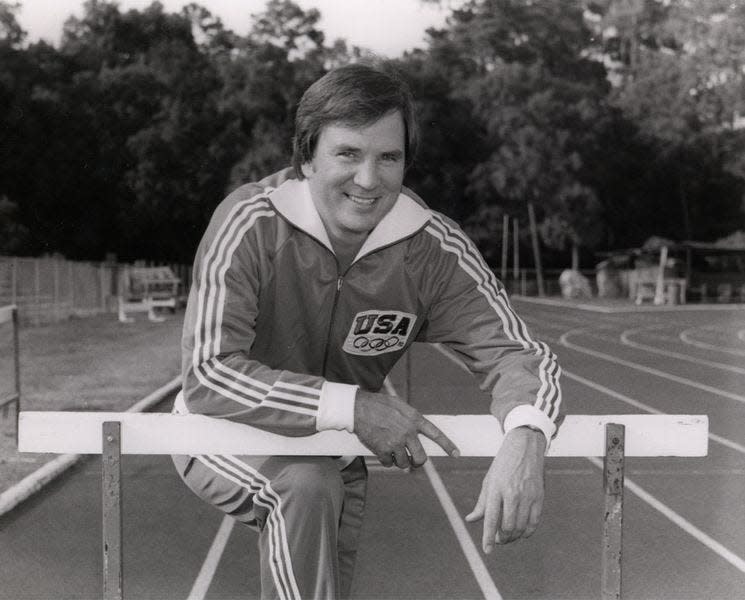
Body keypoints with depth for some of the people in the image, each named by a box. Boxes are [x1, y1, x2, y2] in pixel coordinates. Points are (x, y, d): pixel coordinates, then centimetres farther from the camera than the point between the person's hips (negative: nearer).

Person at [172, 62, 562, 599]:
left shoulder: (436, 249, -18)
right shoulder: (251, 223, -27)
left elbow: (517, 352, -18)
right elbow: (208, 375, -33)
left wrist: (525, 438, -42)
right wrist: (354, 406, -41)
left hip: (335, 457, 4)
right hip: (227, 439, -4)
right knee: (304, 487, -34)